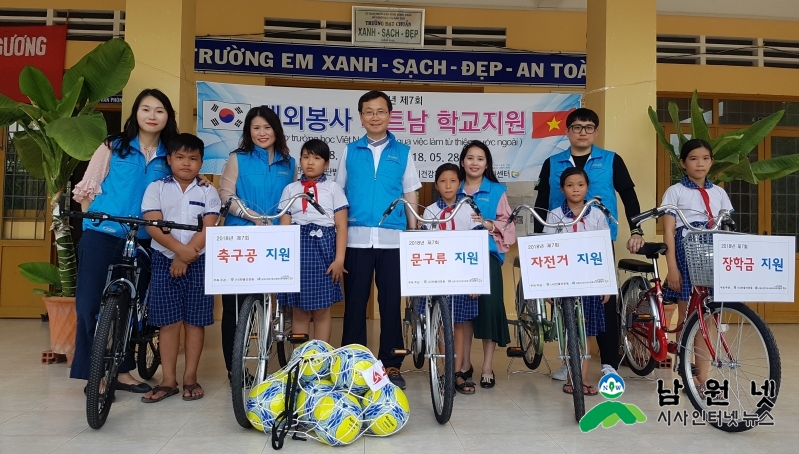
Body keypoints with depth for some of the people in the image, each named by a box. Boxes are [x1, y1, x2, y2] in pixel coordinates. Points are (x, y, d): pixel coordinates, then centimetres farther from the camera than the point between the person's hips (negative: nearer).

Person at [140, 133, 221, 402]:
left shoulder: (208, 192, 5)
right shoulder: (156, 188, 5)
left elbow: (209, 229, -5)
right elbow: (153, 225, -7)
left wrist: (186, 256, -14)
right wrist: (179, 249, -20)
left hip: (198, 263, 0)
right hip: (164, 260, 0)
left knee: (194, 321, 3)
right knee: (168, 322, 2)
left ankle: (190, 378, 14)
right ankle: (168, 380, 11)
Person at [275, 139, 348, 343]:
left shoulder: (333, 188, 3)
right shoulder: (290, 189, 9)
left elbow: (341, 226, -1)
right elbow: (284, 227, 7)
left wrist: (339, 259, -8)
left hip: (323, 248, -2)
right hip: (299, 248, 2)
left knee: (322, 311, 4)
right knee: (299, 311, 6)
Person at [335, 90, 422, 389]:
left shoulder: (402, 152, 8)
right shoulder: (349, 152, 9)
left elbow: (410, 196, 9)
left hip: (392, 238, 0)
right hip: (356, 238, 1)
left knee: (391, 303, 5)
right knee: (355, 302, 5)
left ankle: (391, 365, 14)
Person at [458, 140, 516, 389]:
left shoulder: (497, 191, 7)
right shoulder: (454, 192, 12)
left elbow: (507, 224, 1)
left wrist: (488, 224, -15)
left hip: (488, 256, -2)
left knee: (489, 306, -9)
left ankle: (487, 367, 2)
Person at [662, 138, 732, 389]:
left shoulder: (719, 193, 13)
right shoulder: (675, 192, 1)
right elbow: (668, 233, -4)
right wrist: (672, 268, -12)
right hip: (686, 256, -3)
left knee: (704, 320, 5)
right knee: (686, 319, 0)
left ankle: (702, 378, 12)